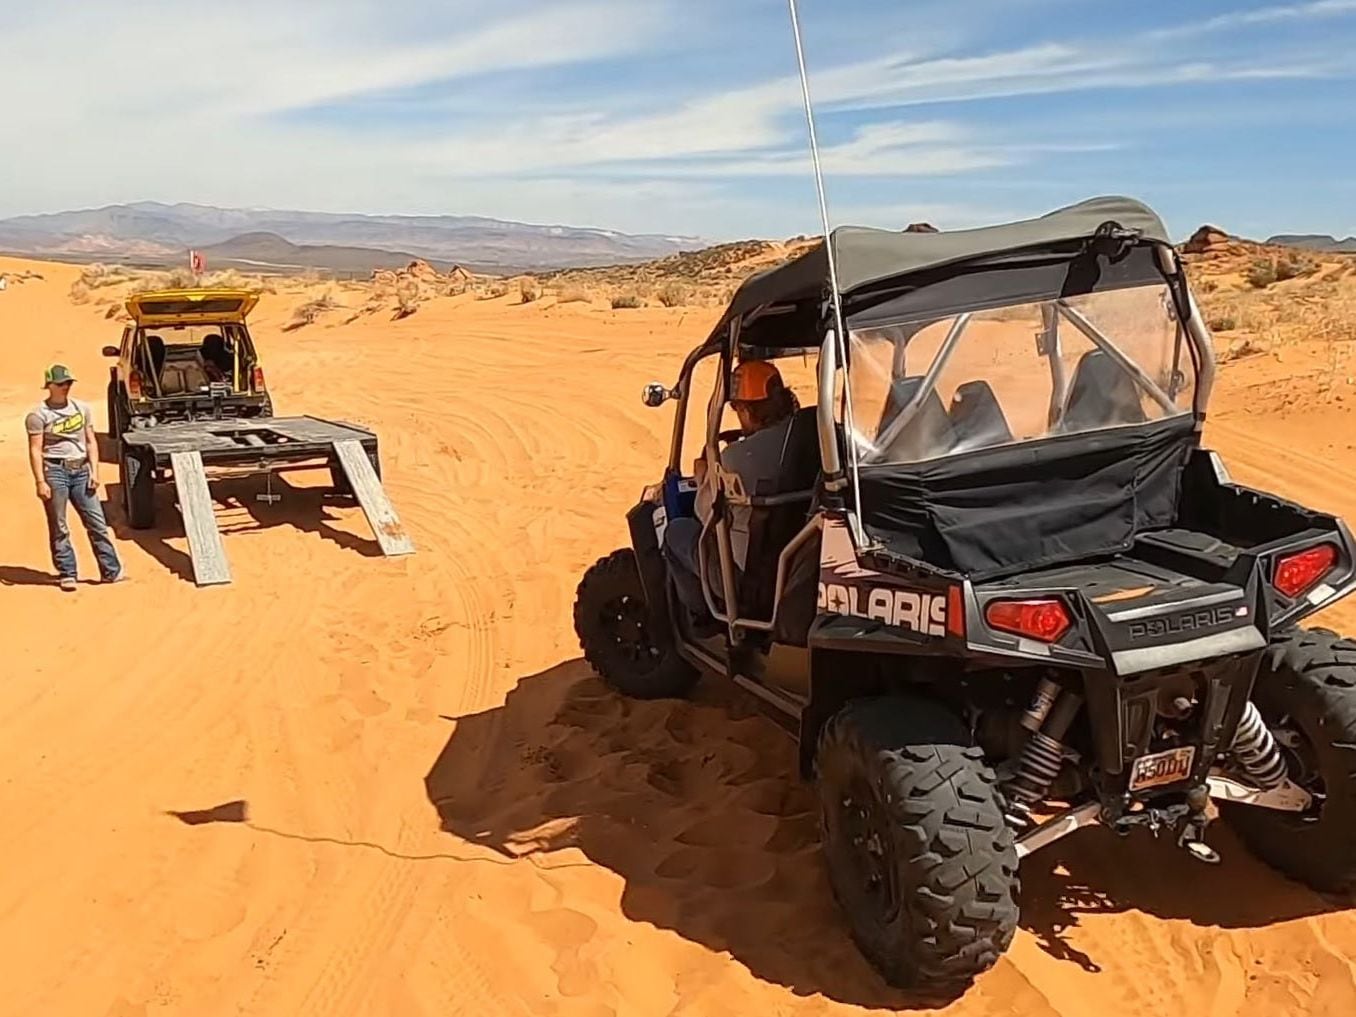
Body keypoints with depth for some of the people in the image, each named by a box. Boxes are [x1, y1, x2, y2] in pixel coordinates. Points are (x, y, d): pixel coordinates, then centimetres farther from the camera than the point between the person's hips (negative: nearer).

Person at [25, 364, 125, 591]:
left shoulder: (81, 408, 10)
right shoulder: (39, 415, -4)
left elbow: (91, 442, 12)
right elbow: (35, 450, -6)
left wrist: (94, 471, 4)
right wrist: (40, 481, -13)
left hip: (81, 470, 4)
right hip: (55, 470, -4)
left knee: (97, 522, 3)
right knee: (59, 527, 3)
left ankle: (111, 570, 8)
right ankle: (67, 574, 11)